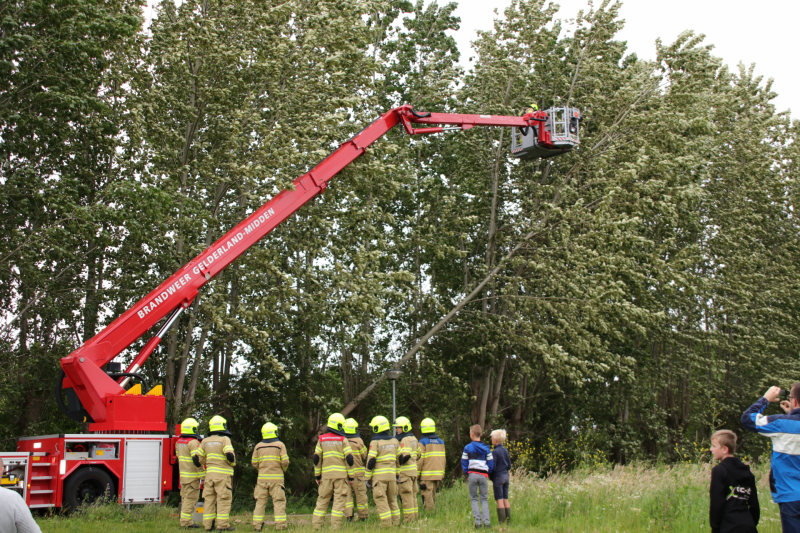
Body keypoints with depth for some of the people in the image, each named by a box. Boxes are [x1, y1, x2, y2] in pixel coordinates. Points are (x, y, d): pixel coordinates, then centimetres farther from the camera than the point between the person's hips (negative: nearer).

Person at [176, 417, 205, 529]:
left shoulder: (179, 442, 11)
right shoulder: (193, 442, -16)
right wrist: (203, 475, -18)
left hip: (183, 475, 9)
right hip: (192, 476, -9)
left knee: (185, 498, 14)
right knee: (191, 498, -5)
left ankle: (184, 521, 19)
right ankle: (186, 522, -6)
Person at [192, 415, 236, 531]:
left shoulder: (205, 441, 10)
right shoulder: (225, 439, -6)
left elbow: (196, 457, 10)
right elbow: (229, 454, -17)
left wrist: (201, 465, 27)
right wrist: (233, 463, 2)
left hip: (209, 474, 5)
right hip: (222, 474, -5)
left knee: (209, 499, 9)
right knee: (223, 499, -3)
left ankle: (208, 524, 8)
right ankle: (222, 524, -7)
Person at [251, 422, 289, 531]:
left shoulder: (258, 446, 6)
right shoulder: (280, 445, -2)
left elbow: (254, 463, 7)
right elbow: (285, 461, -7)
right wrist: (284, 469, 13)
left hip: (262, 477, 3)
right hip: (276, 477, -3)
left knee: (260, 502, 7)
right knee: (279, 502, -2)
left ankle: (257, 525, 5)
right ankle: (280, 525, -7)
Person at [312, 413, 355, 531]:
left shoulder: (322, 439, 8)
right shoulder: (343, 440, -1)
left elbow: (316, 459, 6)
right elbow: (349, 459, -5)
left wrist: (317, 475, 13)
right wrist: (351, 476, 1)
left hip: (326, 475, 3)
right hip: (341, 474, -3)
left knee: (322, 500, 10)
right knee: (339, 499, 0)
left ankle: (316, 525, 7)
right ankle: (335, 526, -4)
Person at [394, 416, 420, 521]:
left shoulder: (405, 440, -14)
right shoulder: (413, 439, 14)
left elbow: (405, 456, -25)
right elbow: (417, 455, 22)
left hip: (405, 472, -9)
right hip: (413, 470, 9)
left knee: (406, 496, -5)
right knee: (413, 496, 14)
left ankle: (409, 519, -4)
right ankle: (414, 517, 19)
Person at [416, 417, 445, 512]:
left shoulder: (422, 442, -7)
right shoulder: (441, 442, 11)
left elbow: (419, 460, -10)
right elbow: (443, 459, 14)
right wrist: (442, 474, 20)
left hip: (427, 475, -6)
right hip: (438, 474, 6)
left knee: (427, 497, -4)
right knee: (433, 496, 14)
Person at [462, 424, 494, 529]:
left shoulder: (467, 448, 0)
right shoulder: (486, 448, 3)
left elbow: (464, 463, 0)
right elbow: (491, 463, 3)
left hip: (472, 474, -1)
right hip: (483, 475, 1)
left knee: (474, 499, 7)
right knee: (484, 499, 7)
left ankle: (477, 521, -2)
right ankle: (486, 522, -3)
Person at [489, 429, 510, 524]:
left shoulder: (495, 451, -13)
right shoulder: (506, 451, 8)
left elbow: (493, 466, -13)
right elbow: (509, 465, 13)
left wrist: (490, 477, -2)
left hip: (498, 477, -7)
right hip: (506, 476, 7)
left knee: (499, 499, -5)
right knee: (505, 499, 10)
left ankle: (501, 521, -6)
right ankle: (508, 519, 12)